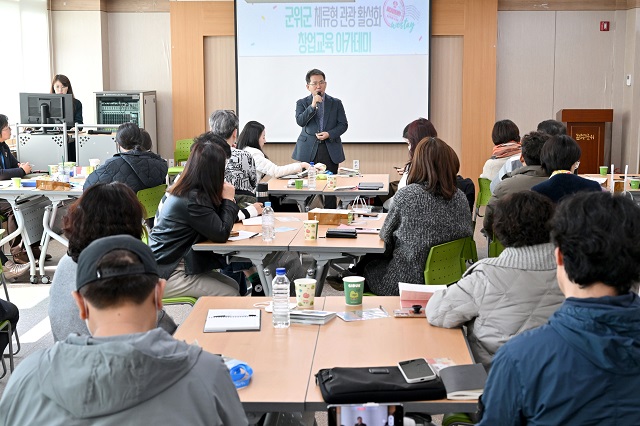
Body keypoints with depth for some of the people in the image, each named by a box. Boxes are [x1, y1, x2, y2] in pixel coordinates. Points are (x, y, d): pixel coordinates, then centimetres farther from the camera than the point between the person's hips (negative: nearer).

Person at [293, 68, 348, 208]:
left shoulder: (336, 103, 11)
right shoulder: (302, 103, 9)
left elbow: (343, 124, 6)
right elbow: (300, 121, -7)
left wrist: (329, 134, -10)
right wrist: (313, 106, -16)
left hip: (330, 150, 1)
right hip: (309, 150, -1)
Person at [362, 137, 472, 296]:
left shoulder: (406, 195, -19)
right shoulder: (460, 197, -6)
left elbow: (385, 235, -5)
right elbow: (467, 234, 8)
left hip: (409, 281, -6)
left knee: (368, 266, 26)